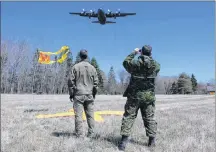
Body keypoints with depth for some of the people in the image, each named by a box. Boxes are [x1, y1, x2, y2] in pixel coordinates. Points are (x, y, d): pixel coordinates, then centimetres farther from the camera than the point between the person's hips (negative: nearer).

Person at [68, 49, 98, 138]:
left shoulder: (75, 67, -2)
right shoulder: (92, 68, 5)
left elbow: (71, 81, -3)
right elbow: (96, 82, 7)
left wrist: (71, 94, 5)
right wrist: (93, 94, 17)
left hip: (78, 94, -2)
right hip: (89, 95, 3)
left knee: (78, 115, 0)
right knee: (90, 115, 8)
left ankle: (80, 135, 1)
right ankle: (91, 134, 13)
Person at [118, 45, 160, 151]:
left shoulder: (135, 63, -11)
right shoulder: (156, 65, -3)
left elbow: (126, 62, 9)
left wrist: (134, 52, 18)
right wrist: (148, 56, 24)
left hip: (134, 96, -2)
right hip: (149, 97, 2)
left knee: (128, 117, 4)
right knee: (149, 118, 13)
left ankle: (124, 140, -1)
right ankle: (152, 141, 17)